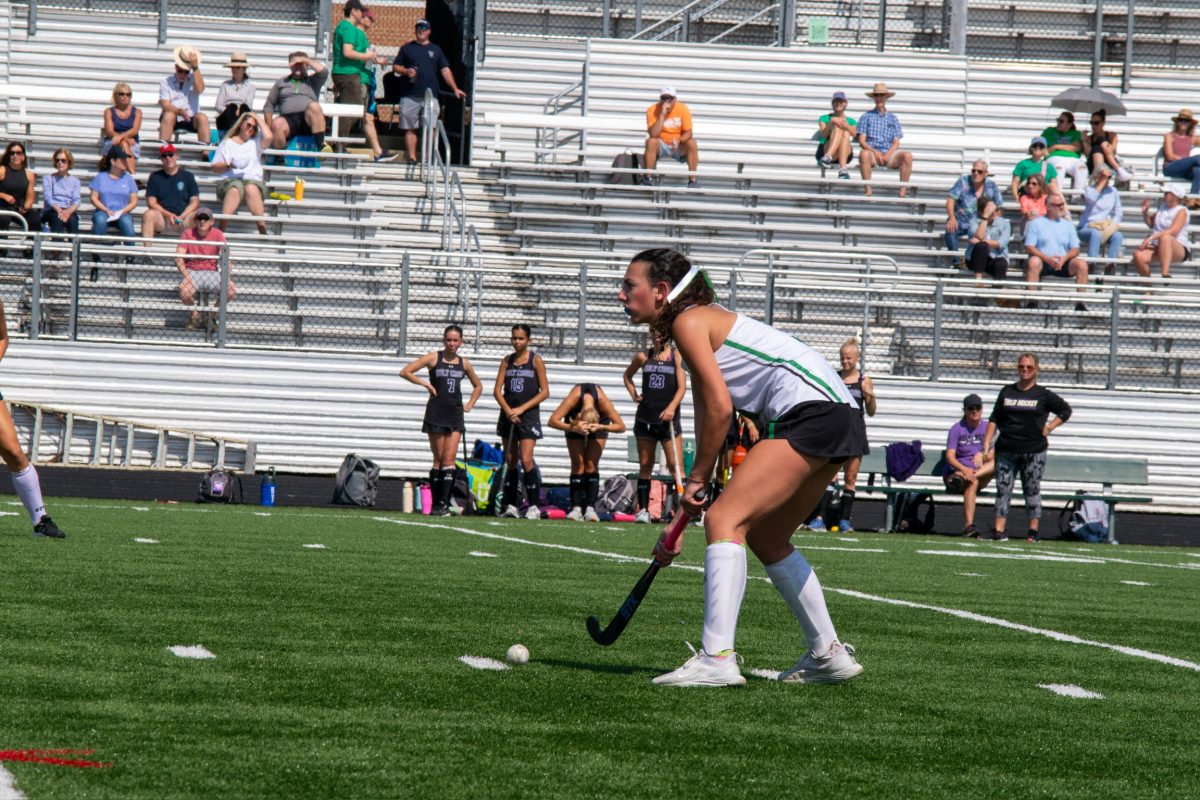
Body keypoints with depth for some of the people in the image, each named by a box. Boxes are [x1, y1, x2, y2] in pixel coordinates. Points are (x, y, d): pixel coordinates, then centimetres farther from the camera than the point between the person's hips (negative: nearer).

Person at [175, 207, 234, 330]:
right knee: (184, 292, -35)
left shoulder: (217, 235, 1)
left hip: (212, 273, 1)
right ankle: (195, 314, -1)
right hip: (192, 272, -1)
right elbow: (178, 257, -8)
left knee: (231, 291, -26)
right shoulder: (188, 234, -1)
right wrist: (186, 275, -24)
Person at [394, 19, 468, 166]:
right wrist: (406, 71, -9)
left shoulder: (435, 49, 13)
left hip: (430, 96, 0)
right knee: (410, 129, 1)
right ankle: (412, 158, 6)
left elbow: (445, 70, 11)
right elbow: (395, 67, 12)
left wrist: (455, 88, 2)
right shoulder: (407, 48, 11)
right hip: (410, 96, 0)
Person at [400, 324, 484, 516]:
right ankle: (435, 503, 5)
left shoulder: (464, 363, 10)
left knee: (449, 458, -8)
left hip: (455, 414, 3)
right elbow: (405, 372, -5)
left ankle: (444, 503, -12)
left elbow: (478, 386, 26)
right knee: (438, 459, 0)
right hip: (436, 413, -3)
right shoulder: (434, 358, -1)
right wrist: (426, 384, -9)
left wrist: (469, 405, 13)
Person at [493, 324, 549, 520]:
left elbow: (544, 392, -4)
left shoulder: (536, 361, -1)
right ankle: (511, 506, 8)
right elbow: (497, 390, 5)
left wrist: (521, 409, -11)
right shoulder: (507, 361, 9)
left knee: (526, 460, -14)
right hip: (508, 415, 4)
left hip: (528, 416, -4)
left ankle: (533, 506, -9)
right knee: (510, 462, 5)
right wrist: (508, 411, -12)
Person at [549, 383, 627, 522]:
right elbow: (553, 421, -43)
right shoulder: (573, 398, -41)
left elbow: (621, 426, -34)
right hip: (574, 420, 0)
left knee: (591, 464, -11)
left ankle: (590, 508, -14)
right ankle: (576, 508, -12)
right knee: (578, 463, -9)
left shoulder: (603, 401, -39)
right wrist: (573, 428, -56)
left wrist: (601, 427, -49)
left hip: (599, 422, 0)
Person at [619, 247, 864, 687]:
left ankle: (717, 658, -26)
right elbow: (709, 419, 24)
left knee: (725, 519, -17)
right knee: (765, 538, 22)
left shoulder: (689, 321, -5)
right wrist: (680, 523, 23)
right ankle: (828, 654, 29)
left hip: (812, 410, -10)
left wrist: (696, 479, -1)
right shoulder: (705, 325, 24)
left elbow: (720, 408, -12)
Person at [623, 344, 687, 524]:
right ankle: (643, 510, 8)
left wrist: (672, 407, -24)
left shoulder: (677, 356, -3)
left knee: (675, 465, -9)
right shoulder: (643, 357, 6)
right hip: (645, 419, 3)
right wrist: (634, 394, 7)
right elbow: (628, 375, 24)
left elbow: (682, 387, -9)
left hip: (668, 419, -3)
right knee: (645, 466, 6)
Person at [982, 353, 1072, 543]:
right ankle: (999, 531, -2)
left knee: (1032, 490, 1)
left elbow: (1065, 411, 11)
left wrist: (1049, 428, 0)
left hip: (1033, 451, -3)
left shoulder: (1043, 395, 2)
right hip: (1006, 450, 3)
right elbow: (994, 420, 11)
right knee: (1003, 490, -1)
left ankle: (1034, 531, 6)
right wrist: (987, 444, 3)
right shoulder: (1007, 392, 11)